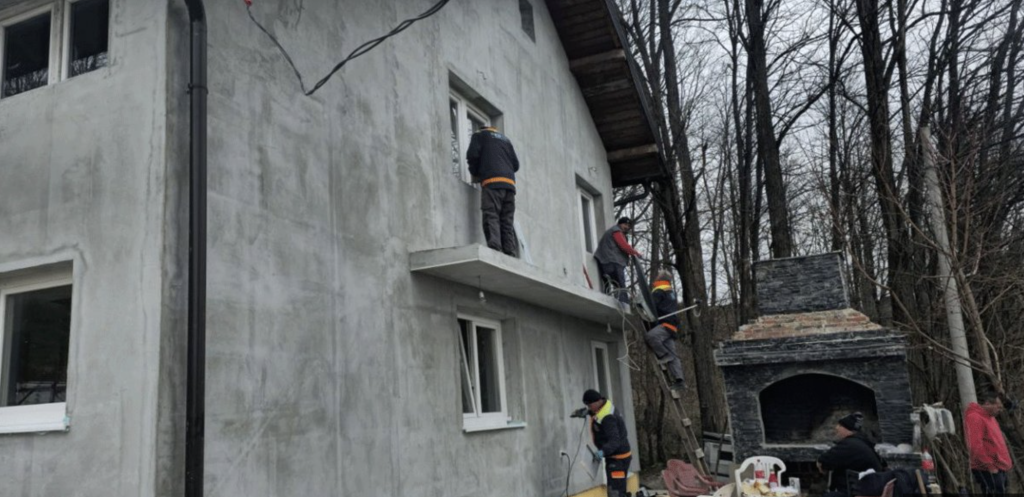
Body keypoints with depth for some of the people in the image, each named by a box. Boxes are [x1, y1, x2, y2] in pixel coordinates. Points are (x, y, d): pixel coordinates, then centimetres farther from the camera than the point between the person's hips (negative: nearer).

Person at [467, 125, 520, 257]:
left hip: (492, 182, -5)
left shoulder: (480, 134, 19)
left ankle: (495, 251, -33)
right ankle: (510, 255, -10)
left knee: (491, 217, -15)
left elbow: (472, 155, 2)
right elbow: (516, 164, 23)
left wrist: (475, 174, 17)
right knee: (507, 222, 2)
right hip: (510, 183, 5)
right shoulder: (505, 139, 32)